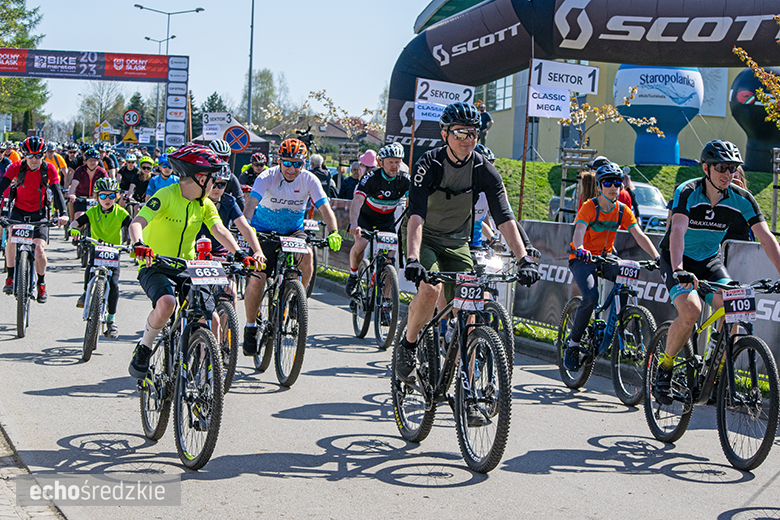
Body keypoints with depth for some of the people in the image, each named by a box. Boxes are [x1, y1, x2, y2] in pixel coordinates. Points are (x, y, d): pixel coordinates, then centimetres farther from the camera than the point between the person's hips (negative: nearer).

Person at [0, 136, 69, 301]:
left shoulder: (49, 169, -14)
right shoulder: (16, 167, -14)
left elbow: (57, 191, -20)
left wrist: (62, 213, -36)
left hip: (39, 213, 0)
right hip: (19, 210, 0)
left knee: (39, 249, -14)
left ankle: (41, 284, 11)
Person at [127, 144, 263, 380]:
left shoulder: (205, 204, 4)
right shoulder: (166, 196, -15)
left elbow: (219, 230, -9)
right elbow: (137, 222, -27)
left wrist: (239, 254, -28)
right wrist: (139, 245, -49)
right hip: (155, 267, -5)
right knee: (167, 303, -36)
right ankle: (143, 348, -11)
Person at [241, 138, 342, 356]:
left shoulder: (309, 180, -14)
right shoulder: (267, 177, -19)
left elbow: (325, 208, -21)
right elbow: (251, 203, -32)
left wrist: (334, 232, -39)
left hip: (293, 231, 2)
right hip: (264, 231, -2)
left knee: (306, 255, -30)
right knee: (256, 280, -14)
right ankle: (250, 328, 5)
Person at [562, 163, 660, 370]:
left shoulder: (623, 210, -2)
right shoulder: (589, 207, -15)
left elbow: (639, 235, -11)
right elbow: (579, 232, -30)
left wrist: (657, 257, -27)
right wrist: (580, 249, -53)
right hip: (582, 259, -5)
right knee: (591, 296, -29)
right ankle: (573, 344, -12)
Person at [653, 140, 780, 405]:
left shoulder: (741, 199, -13)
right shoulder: (687, 192, -24)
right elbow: (677, 231, -39)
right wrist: (678, 270, -55)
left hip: (710, 261, 4)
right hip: (677, 260, -4)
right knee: (691, 310, -28)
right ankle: (664, 370, -8)